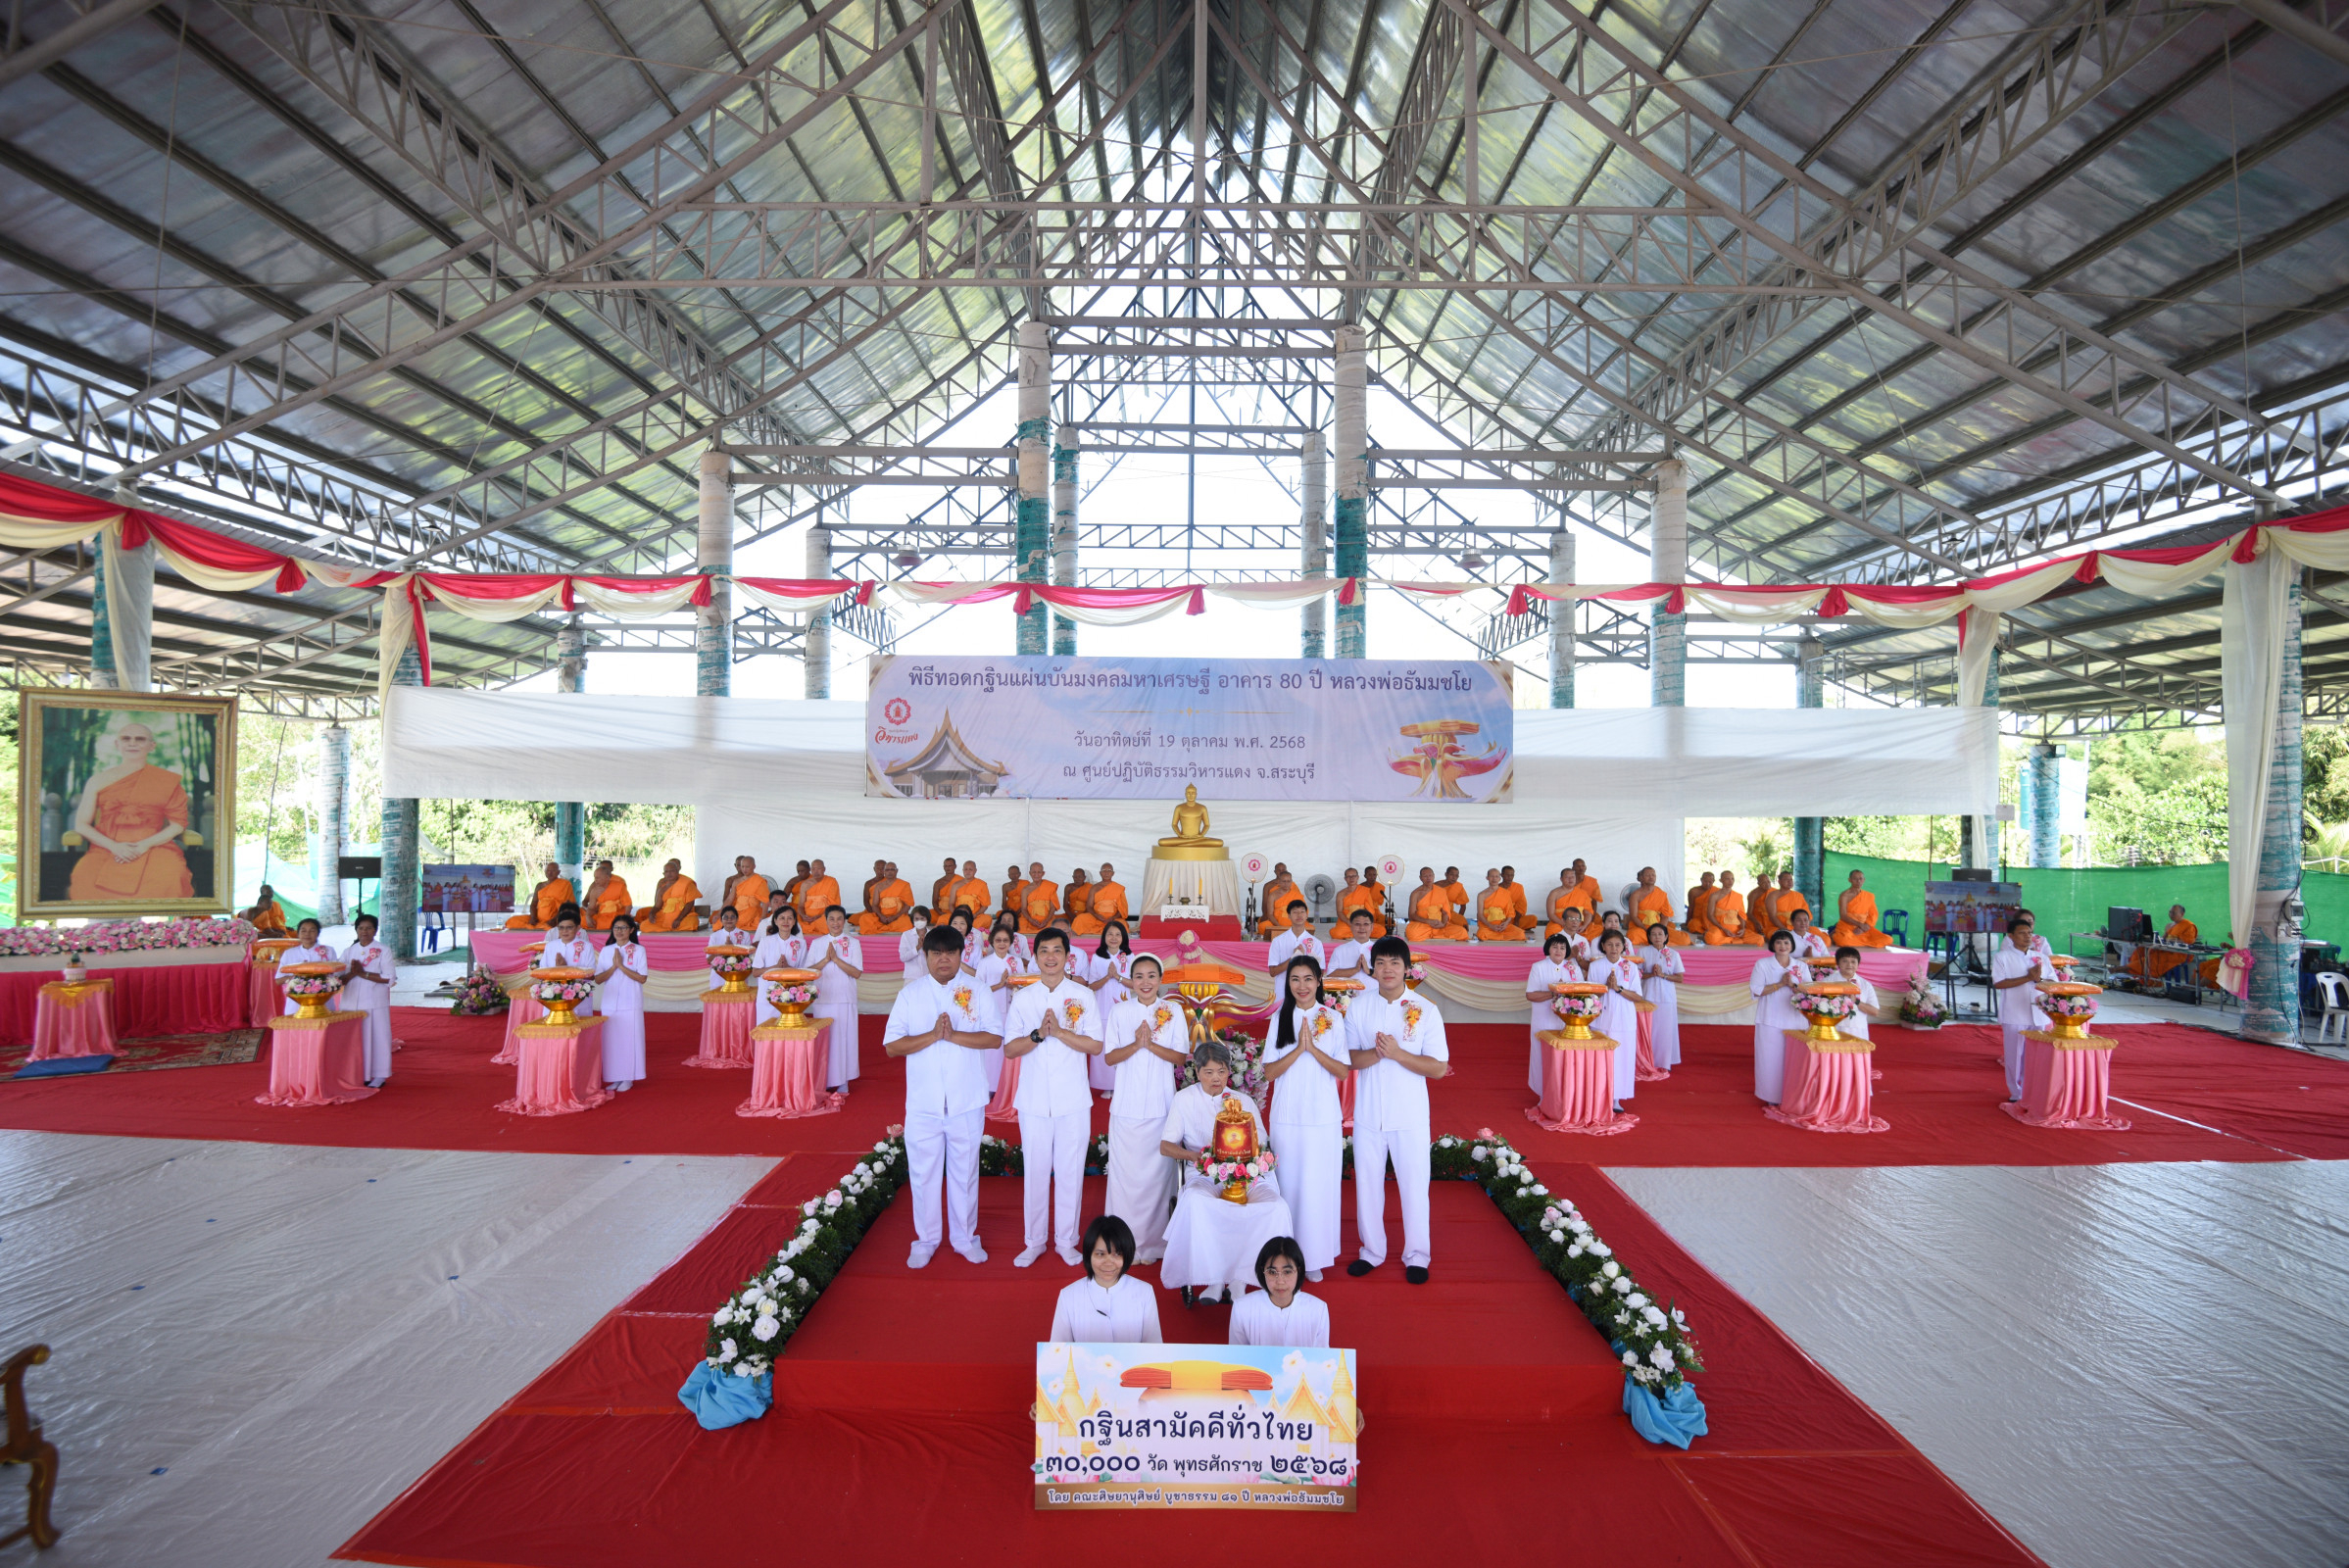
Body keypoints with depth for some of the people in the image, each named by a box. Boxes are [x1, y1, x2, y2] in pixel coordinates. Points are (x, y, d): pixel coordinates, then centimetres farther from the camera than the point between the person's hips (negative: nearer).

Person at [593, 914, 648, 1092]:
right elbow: (598, 979, 3)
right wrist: (613, 967, -11)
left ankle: (628, 1078, 9)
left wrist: (621, 966, -14)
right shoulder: (606, 951, 8)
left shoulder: (638, 950, -1)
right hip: (609, 1003, 3)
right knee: (611, 1039, 5)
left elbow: (642, 978, -8)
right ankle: (615, 1078, 15)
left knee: (629, 1038, 0)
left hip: (631, 1004, -3)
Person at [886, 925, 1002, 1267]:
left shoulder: (979, 991, -1)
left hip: (966, 1100, 0)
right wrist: (933, 1035, -19)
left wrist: (954, 1035, -20)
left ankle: (965, 1236, 28)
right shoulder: (910, 994, 1)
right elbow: (892, 1045, -6)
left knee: (964, 1171, 12)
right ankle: (926, 1240, 27)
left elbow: (995, 1038, -9)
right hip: (923, 1102, 1)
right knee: (923, 1173, 9)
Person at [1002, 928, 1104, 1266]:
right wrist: (1038, 1034, -17)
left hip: (1072, 1099, -1)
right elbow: (1009, 1049, 1)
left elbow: (1096, 1046, -5)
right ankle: (1034, 1241, 24)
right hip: (1033, 1099, 1)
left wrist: (1059, 1031, -17)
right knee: (1034, 1170, 8)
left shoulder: (1083, 996, 0)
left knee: (1070, 1171, 6)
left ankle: (1066, 1240, 22)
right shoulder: (1023, 998, 3)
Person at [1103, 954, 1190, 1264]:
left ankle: (1152, 1244, 17)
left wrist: (1151, 1044, -15)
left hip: (1161, 1107, 0)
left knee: (1157, 1174, 3)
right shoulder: (1120, 1010, 3)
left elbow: (1181, 1058, -1)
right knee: (1126, 1174, 2)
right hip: (1127, 1106, 0)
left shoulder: (1172, 1010, 2)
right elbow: (1109, 1057, 0)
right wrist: (1136, 1044, -17)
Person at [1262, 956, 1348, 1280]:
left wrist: (1313, 1048, -15)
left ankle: (1314, 1256, 15)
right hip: (1286, 1116, 1)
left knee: (1319, 1186, 2)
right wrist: (1299, 1048, -14)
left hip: (1323, 1117, -1)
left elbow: (1344, 1071, -3)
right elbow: (1270, 1072, -2)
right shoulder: (1279, 1019, 4)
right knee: (1288, 1184, 5)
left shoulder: (1333, 1018, 1)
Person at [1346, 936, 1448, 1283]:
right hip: (1368, 1111, 2)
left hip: (1409, 1115, -2)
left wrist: (1398, 1054, -22)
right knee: (1366, 1182, 11)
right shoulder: (1358, 1007, -1)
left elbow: (1439, 1068, -9)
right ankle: (1372, 1251, 30)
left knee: (1414, 1184, 7)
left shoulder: (1425, 1010, -7)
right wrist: (1375, 1053, -22)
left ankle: (1416, 1255, 27)